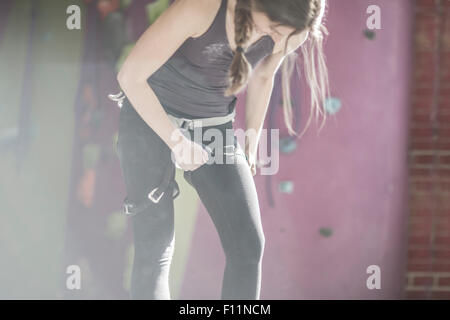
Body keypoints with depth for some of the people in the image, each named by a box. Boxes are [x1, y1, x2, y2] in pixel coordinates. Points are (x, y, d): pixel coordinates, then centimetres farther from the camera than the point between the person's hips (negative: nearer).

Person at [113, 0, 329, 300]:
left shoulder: (289, 34, -13)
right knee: (155, 250, -10)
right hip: (150, 118, -4)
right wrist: (176, 142, -17)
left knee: (249, 245, -5)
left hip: (216, 125, 5)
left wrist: (251, 145, 12)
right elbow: (130, 76, -21)